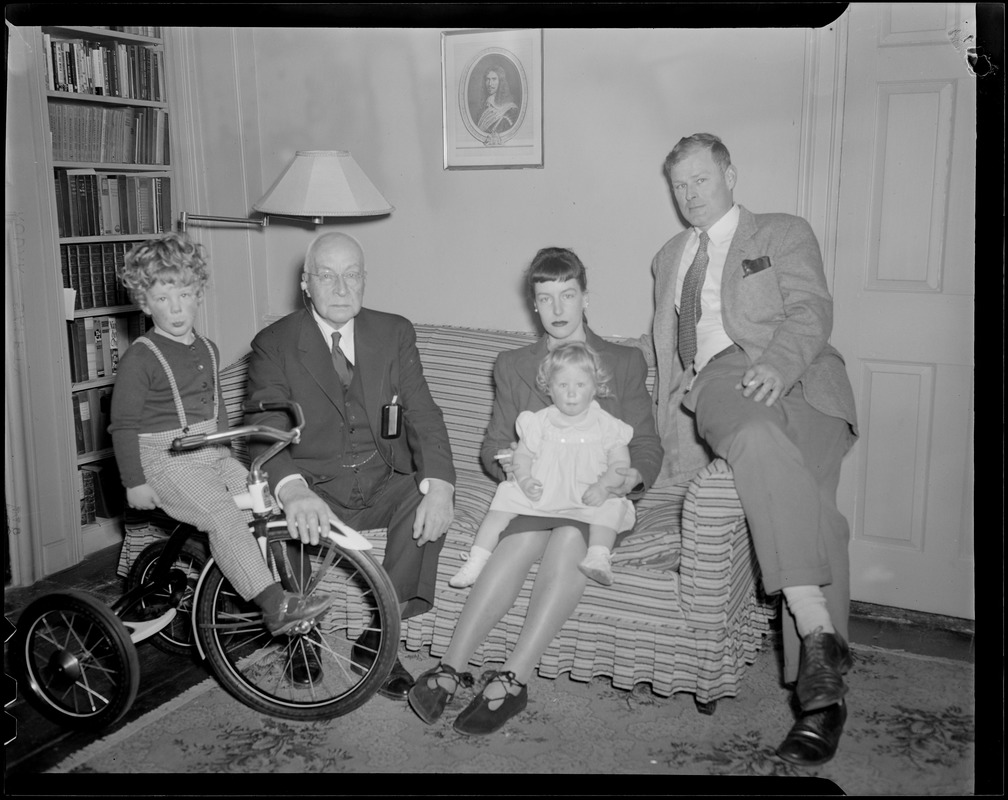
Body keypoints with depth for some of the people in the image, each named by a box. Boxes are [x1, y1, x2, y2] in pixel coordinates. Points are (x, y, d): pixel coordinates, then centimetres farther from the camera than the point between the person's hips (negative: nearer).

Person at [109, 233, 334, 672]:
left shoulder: (207, 349, 12)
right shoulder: (139, 358, -9)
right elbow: (123, 425, -8)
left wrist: (229, 450, 25)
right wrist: (134, 481, -11)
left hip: (212, 454, 8)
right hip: (164, 458, -7)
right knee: (223, 516, -28)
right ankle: (274, 604, -33)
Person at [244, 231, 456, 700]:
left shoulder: (395, 333, 4)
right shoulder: (274, 344, -3)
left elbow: (421, 413, -5)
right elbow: (265, 431, -16)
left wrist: (438, 483, -25)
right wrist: (293, 491, -39)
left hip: (384, 484, 2)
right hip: (316, 490, -2)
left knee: (429, 504, -27)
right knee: (283, 529, -30)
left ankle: (375, 640, -15)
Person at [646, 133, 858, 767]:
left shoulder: (785, 234, 19)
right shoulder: (669, 258, 32)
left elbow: (811, 312, 2)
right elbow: (666, 350, 32)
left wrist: (778, 364, -20)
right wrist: (666, 433, 21)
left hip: (796, 378, -1)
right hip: (718, 381, 1)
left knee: (814, 508, -27)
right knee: (759, 440, -36)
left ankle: (819, 692, -27)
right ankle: (819, 636, -43)